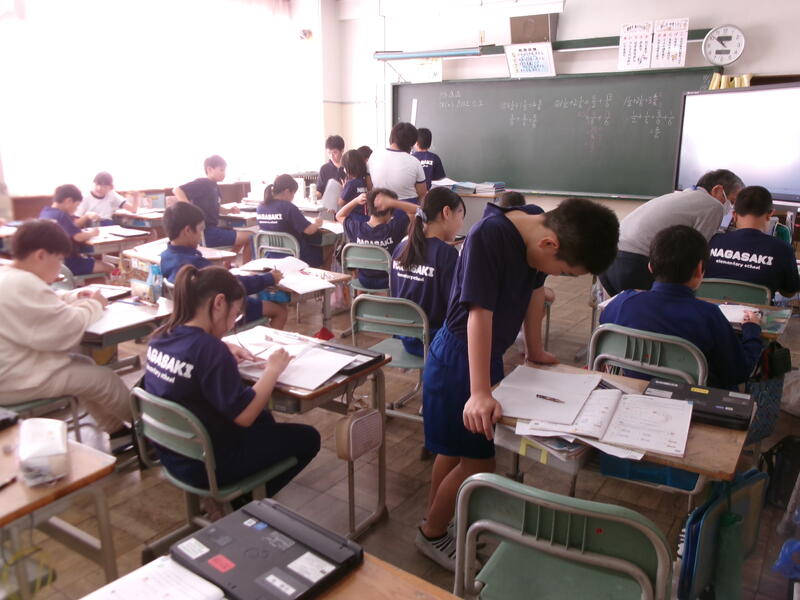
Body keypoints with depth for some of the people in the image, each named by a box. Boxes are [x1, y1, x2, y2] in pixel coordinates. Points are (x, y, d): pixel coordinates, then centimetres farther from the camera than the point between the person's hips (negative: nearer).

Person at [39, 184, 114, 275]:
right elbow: (78, 237, -29)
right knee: (109, 268, -10)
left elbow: (70, 227, 20)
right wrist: (92, 232, -10)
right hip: (65, 263, -10)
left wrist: (86, 216, 10)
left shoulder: (45, 212, 8)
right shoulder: (61, 215, -21)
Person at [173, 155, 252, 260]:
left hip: (213, 229, 9)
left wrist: (229, 210, 8)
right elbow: (177, 190, -21)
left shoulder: (214, 186, 13)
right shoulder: (202, 183, -12)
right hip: (207, 233, -9)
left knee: (244, 237, 24)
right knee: (250, 237, -9)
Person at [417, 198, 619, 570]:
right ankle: (432, 534, 24)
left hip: (488, 353, 8)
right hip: (458, 359, -8)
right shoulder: (489, 236, -29)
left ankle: (434, 524, 40)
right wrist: (479, 393, -34)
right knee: (478, 461, 1)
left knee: (456, 449, 20)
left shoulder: (538, 229, -5)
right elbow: (479, 313, -32)